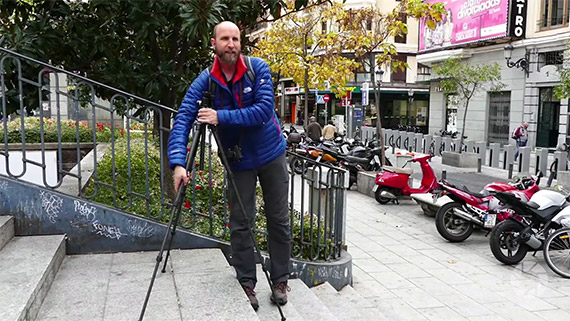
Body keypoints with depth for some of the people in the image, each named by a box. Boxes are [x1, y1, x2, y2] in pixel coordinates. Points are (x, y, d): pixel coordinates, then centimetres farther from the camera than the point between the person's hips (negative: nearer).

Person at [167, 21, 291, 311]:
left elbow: (264, 109, -23)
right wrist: (178, 163, -33)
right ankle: (247, 284, 19)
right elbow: (182, 120, -19)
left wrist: (221, 117, -30)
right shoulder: (205, 81, -11)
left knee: (278, 220, 7)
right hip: (239, 161, 0)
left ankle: (280, 281, 22)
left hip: (272, 155, 0)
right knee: (240, 224, 3)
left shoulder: (258, 69, -12)